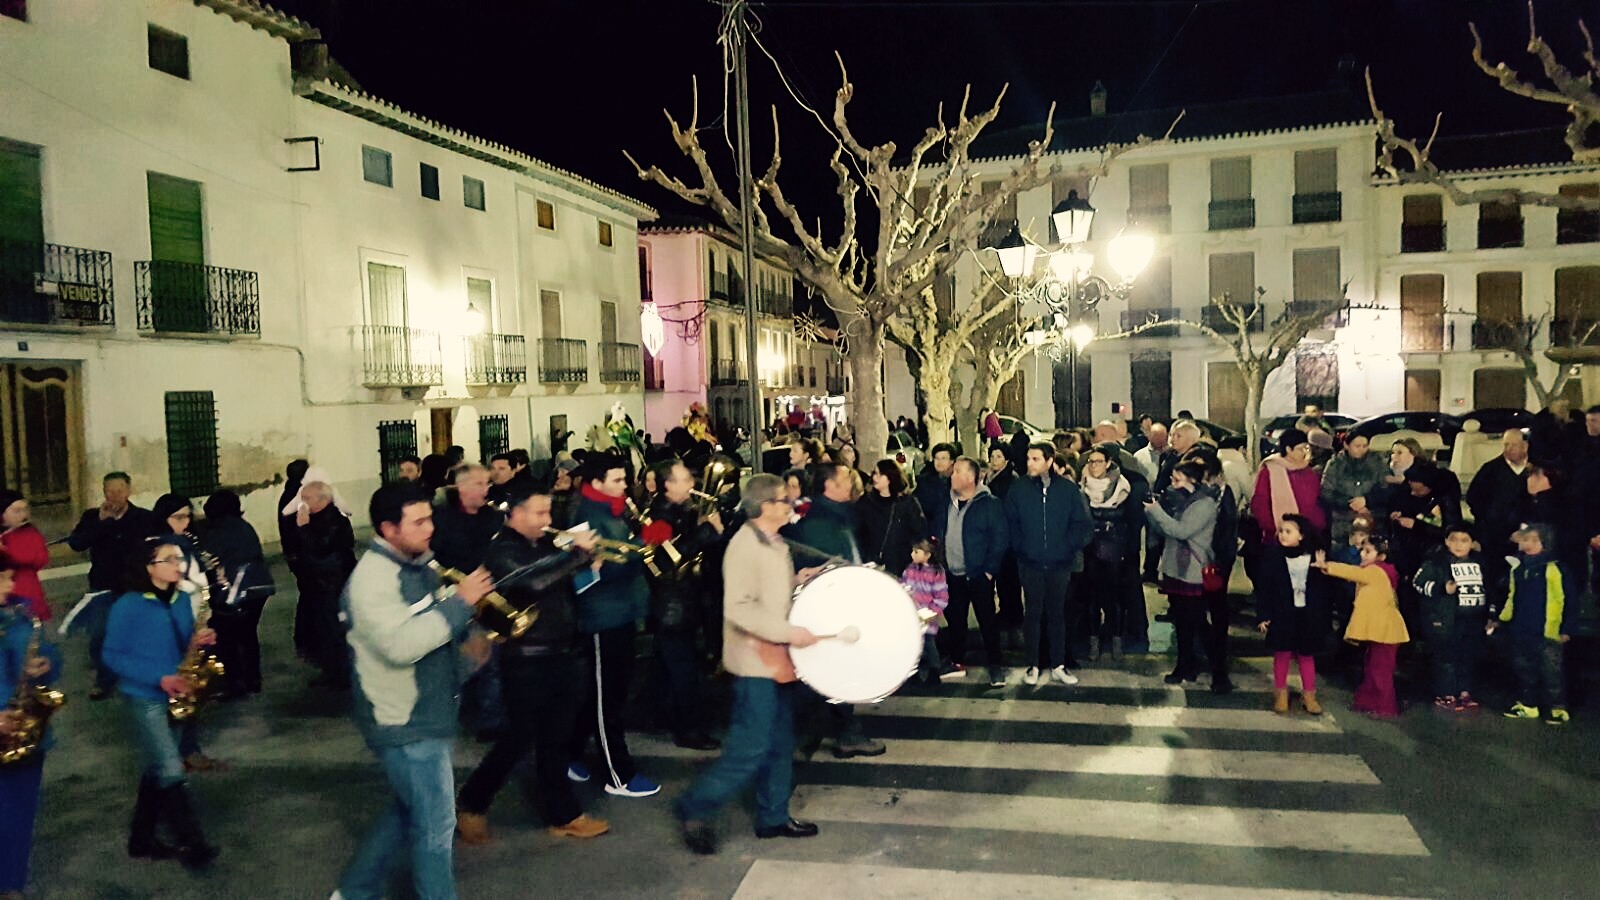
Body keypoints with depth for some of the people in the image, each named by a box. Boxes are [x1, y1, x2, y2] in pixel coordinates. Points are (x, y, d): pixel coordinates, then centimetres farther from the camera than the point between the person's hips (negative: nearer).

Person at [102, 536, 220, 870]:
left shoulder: (183, 600, 5)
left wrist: (197, 642, -10)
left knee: (156, 771, 15)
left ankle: (142, 839, 28)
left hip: (175, 697, 7)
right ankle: (193, 843, -2)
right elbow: (112, 655, -12)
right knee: (171, 772, -10)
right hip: (144, 698, -6)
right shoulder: (128, 606, -13)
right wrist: (159, 678, -20)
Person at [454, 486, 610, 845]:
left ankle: (562, 814, 24)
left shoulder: (545, 545, 11)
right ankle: (471, 805, 22)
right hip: (527, 660, -7)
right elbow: (535, 579, -32)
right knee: (519, 739, 2)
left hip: (563, 655, 7)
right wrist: (578, 552, -24)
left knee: (555, 739, 14)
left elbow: (566, 585, 16)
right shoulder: (501, 551, -13)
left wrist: (588, 561, -4)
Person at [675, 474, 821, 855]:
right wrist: (789, 632, -26)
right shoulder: (745, 545, -19)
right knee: (750, 748, -5)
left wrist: (797, 581, 6)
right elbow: (739, 608, -26)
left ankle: (773, 816, 27)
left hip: (776, 659, 9)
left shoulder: (775, 544, 11)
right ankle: (694, 809, 10)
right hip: (755, 663, -9)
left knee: (780, 744, 15)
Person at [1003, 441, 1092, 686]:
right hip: (1030, 564, 0)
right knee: (1032, 614, 6)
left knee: (1057, 614, 10)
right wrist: (1021, 548, -4)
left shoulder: (1068, 489, -3)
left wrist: (1070, 547, -5)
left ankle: (1058, 665, 20)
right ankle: (1032, 665, 17)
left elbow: (1082, 524, 1)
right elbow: (1010, 525, 4)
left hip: (1060, 564, 0)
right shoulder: (1018, 489, -2)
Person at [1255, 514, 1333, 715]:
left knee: (1307, 655, 11)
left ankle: (1309, 695, 24)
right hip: (1281, 615, -1)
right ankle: (1281, 694, 21)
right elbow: (1263, 588, -6)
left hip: (1308, 616, 1)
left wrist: (1326, 619, 0)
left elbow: (1325, 590, 0)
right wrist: (1263, 615, -9)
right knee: (1282, 654, 7)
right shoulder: (1272, 556, -7)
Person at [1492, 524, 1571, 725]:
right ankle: (1527, 705, 25)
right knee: (1524, 670, 14)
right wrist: (1500, 619, 16)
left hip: (1547, 632, -6)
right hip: (1521, 631, 6)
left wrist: (1566, 628, -15)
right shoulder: (1518, 568, 10)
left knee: (1551, 671, 1)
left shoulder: (1553, 567, -11)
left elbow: (1564, 599, -12)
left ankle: (1558, 708, 12)